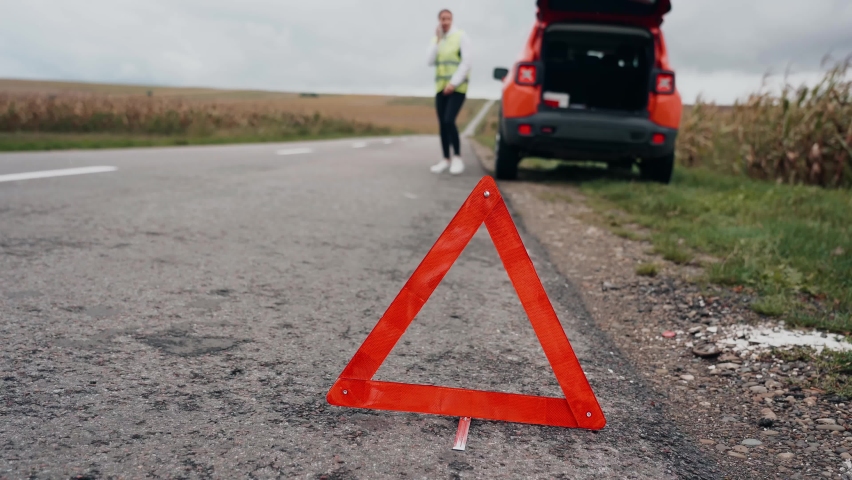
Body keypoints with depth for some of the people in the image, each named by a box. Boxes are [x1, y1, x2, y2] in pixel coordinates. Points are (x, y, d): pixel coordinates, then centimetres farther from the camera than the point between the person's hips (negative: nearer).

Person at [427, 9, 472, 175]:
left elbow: (466, 62, -12)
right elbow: (431, 62, 0)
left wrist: (453, 83, -18)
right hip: (441, 87, 6)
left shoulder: (461, 36, -5)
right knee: (442, 123, 4)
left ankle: (457, 158, -7)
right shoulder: (436, 39, 12)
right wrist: (438, 40, -7)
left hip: (458, 87, -6)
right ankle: (446, 159, 13)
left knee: (449, 121, -18)